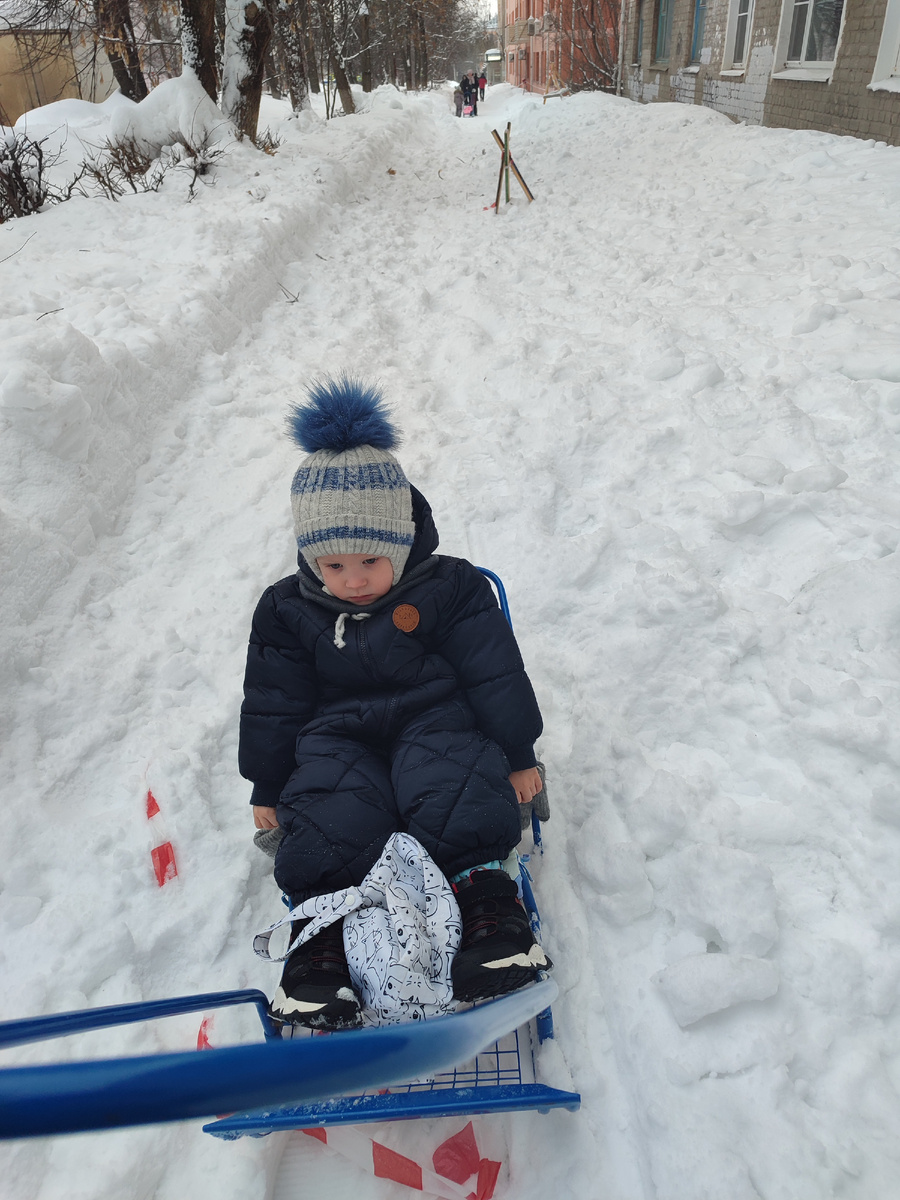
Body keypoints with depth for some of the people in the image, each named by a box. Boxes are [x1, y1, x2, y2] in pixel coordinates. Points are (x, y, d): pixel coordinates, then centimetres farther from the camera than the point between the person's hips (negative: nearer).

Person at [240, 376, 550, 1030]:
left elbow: (495, 674, -1)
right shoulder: (288, 612, 3)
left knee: (454, 794, -32)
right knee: (333, 814, -28)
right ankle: (325, 931, -16)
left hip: (436, 722, -1)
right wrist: (268, 787, 13)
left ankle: (486, 892, -18)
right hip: (337, 740, 2)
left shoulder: (449, 587, -5)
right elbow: (273, 704, 10)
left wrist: (518, 755, 0)